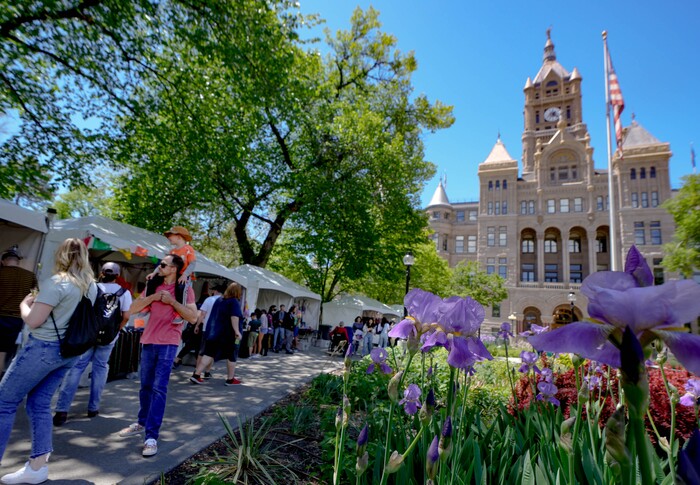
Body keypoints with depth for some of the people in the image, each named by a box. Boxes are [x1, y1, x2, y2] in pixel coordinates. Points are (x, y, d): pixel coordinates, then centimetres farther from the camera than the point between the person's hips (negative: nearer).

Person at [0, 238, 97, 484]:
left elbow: (33, 321, -16)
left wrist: (25, 304, 4)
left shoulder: (56, 282, -17)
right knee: (40, 404, 14)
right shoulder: (92, 286, 6)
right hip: (69, 351, 7)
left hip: (43, 348, -7)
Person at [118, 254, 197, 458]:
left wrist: (172, 301, -17)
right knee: (146, 386, 18)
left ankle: (151, 436, -3)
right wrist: (152, 297, -10)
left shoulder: (184, 289, -5)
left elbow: (193, 317, -14)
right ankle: (142, 423, 36)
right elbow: (133, 309, 4)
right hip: (148, 341, 5)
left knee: (159, 389, -8)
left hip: (168, 343, -5)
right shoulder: (153, 285, 9)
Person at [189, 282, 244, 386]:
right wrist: (237, 331, -29)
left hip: (215, 332, 6)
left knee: (208, 354, 6)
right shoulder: (235, 302, -10)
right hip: (229, 334, -6)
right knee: (231, 356, 7)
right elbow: (234, 317, -25)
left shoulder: (219, 300, 13)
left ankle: (196, 375, -2)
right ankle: (230, 379, 15)